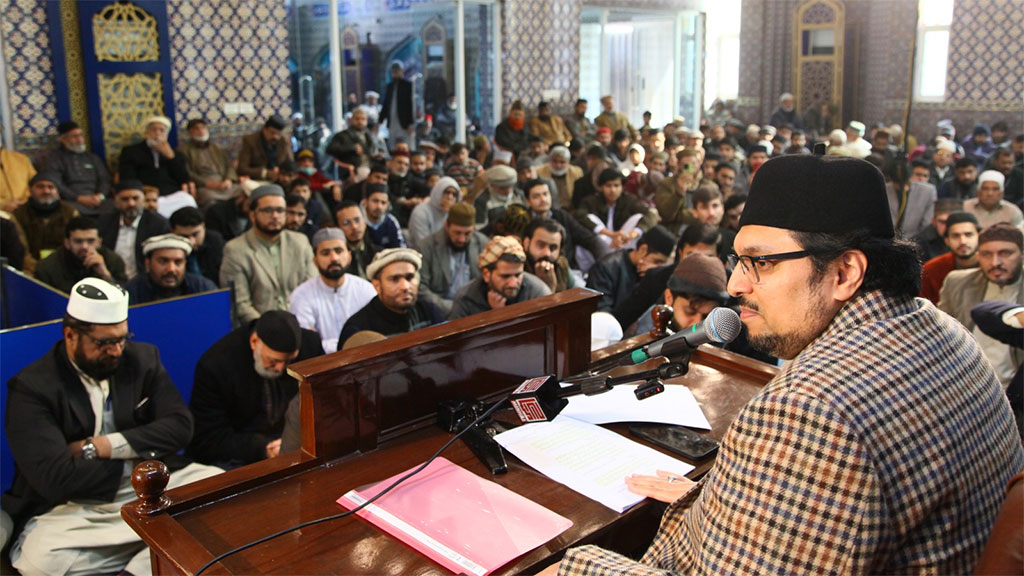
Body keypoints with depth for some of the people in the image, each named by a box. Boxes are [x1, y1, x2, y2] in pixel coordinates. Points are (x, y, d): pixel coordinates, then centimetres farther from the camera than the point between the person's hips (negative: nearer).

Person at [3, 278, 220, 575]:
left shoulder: (143, 358, 7)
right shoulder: (32, 387, -7)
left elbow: (180, 426, -1)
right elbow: (55, 479, -17)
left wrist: (98, 447, -10)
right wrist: (139, 453, -7)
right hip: (76, 507, -3)